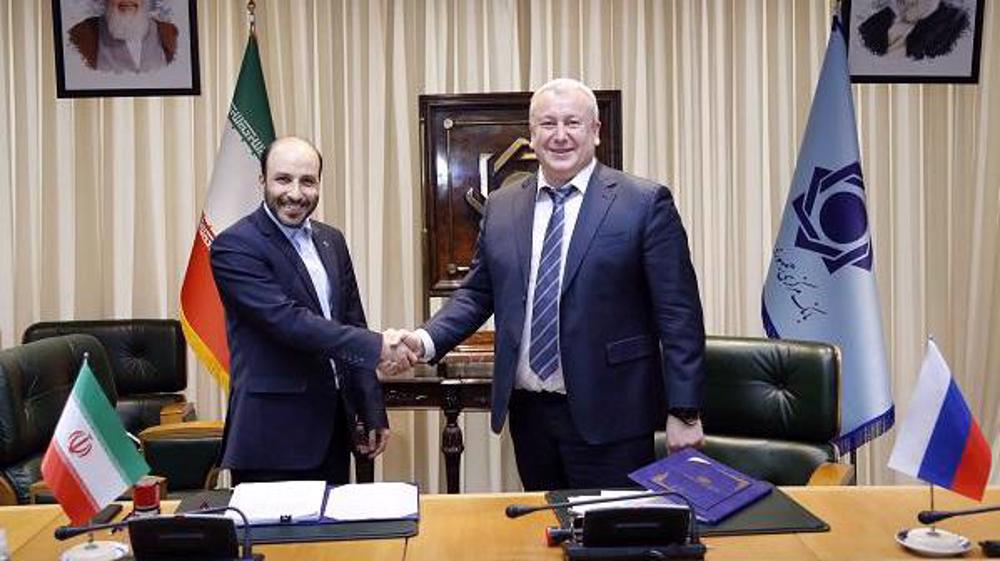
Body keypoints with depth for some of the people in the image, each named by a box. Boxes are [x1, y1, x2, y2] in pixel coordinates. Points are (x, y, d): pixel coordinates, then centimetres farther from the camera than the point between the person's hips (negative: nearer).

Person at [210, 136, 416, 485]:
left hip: (334, 427, 7)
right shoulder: (234, 246, -11)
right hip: (273, 435, -6)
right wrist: (376, 347, -23)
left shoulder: (332, 241, 10)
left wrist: (373, 415, 10)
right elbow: (287, 321, -23)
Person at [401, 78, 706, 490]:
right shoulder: (501, 207, 8)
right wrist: (427, 340, -4)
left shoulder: (645, 204, -5)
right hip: (528, 411, 4)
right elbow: (477, 294, 13)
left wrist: (684, 412, -8)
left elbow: (678, 314, -6)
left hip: (608, 416, -4)